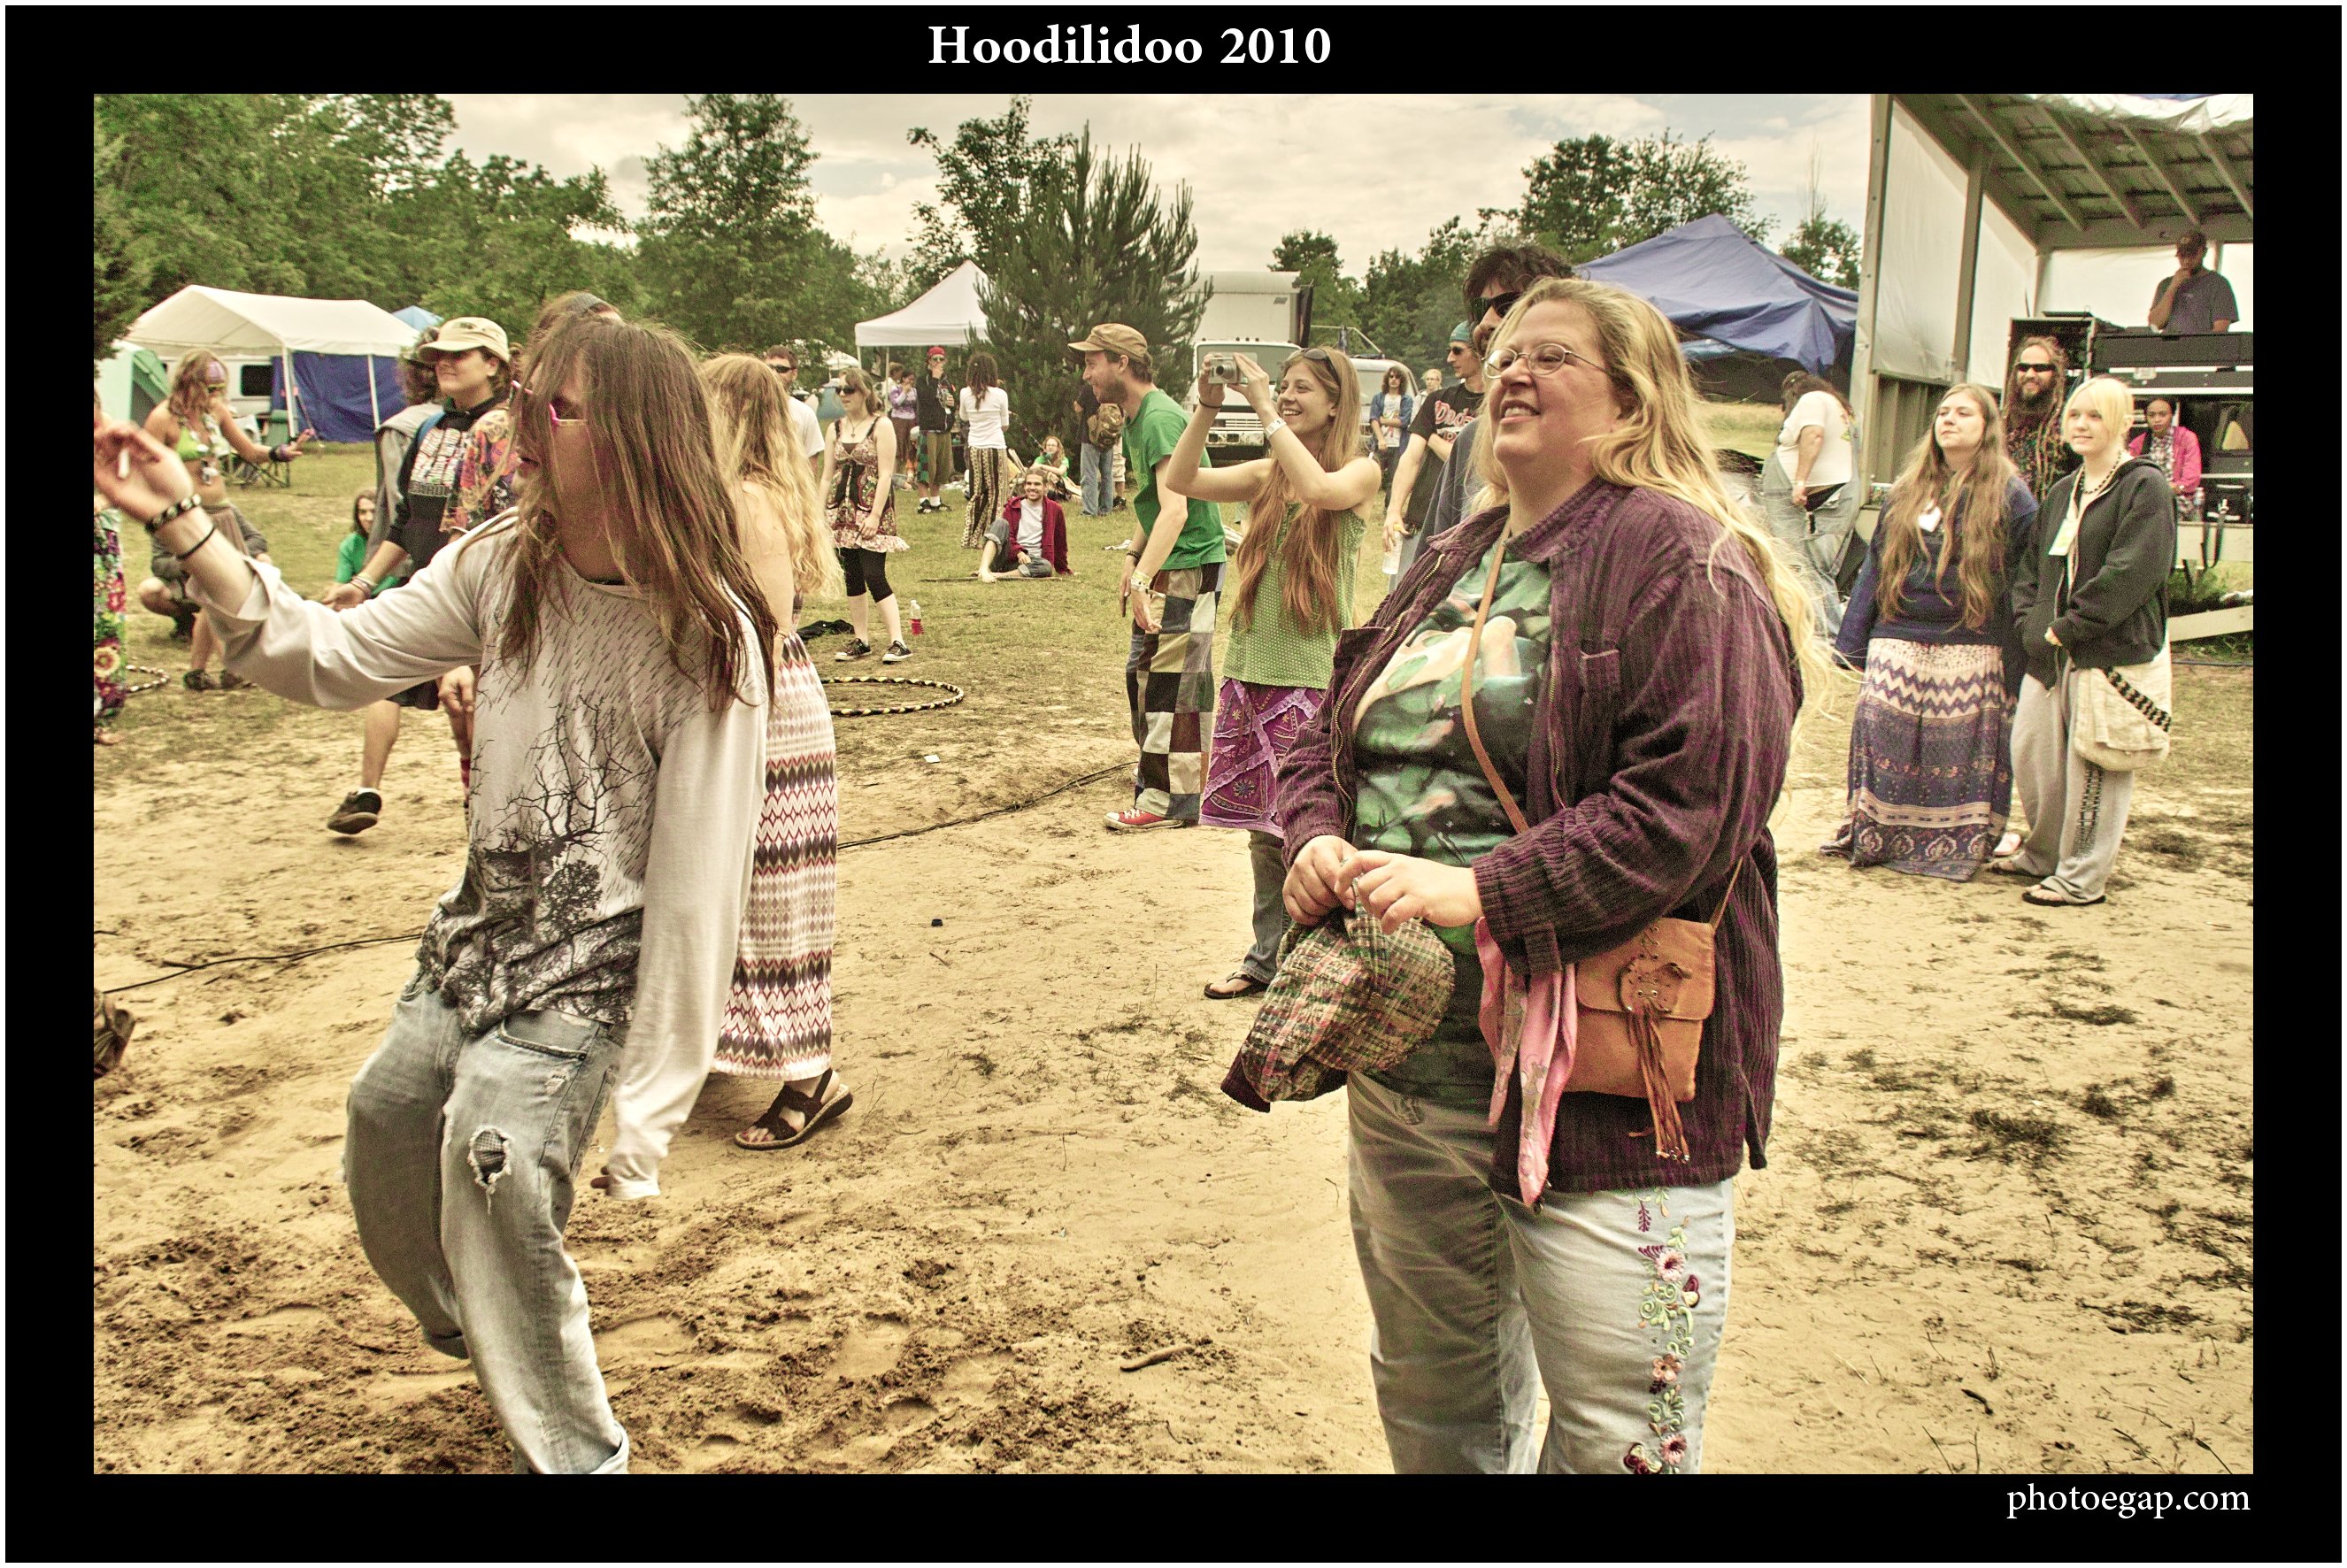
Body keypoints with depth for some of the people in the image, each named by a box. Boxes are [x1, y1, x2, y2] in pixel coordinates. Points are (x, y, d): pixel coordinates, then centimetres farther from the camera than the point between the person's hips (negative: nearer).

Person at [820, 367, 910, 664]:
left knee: (874, 576, -12)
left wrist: (875, 515, -17)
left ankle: (898, 642, -11)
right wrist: (819, 512, 6)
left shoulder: (881, 426, -4)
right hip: (842, 508, 6)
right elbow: (827, 476, 14)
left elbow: (885, 474, -10)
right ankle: (860, 641, 14)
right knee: (852, 577, 6)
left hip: (872, 508, -5)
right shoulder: (836, 428, 12)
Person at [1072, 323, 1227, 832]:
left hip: (1189, 565, -11)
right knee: (1143, 671, 18)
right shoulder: (1135, 418, 13)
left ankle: (1171, 800, -4)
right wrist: (1134, 561, 21)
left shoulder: (1160, 419, -20)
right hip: (1167, 566, 11)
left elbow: (1175, 510, -31)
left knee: (1168, 678, -8)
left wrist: (1143, 578, -37)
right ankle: (1159, 770, 31)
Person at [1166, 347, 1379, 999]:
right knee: (1262, 828, 12)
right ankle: (1267, 957, 25)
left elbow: (1318, 489, -23)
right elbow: (1181, 480, 2)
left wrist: (1267, 412, -17)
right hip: (1251, 668, 5)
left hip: (1315, 675, -5)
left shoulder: (1360, 472, -1)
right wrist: (1207, 410, -8)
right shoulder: (1267, 474, 12)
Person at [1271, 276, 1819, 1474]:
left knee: (1615, 1440, 4)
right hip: (1403, 1051, 8)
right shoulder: (1448, 568, 15)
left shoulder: (1682, 564, -10)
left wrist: (1483, 892, -25)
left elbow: (1693, 802, -21)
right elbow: (1326, 737, 19)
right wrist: (1316, 838, -3)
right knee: (1427, 1396, 24)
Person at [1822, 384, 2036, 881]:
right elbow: (1875, 564, 15)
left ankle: (1953, 848, 9)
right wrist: (1851, 641, 9)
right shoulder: (1908, 491, 15)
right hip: (1897, 641, 4)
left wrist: (2016, 661, -10)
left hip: (1970, 649, -3)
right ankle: (1870, 835, 13)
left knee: (1959, 746, -2)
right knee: (1884, 740, 2)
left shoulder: (2010, 497, 1)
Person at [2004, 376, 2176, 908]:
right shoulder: (2063, 491, 17)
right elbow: (2033, 563, 19)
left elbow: (2132, 572, -16)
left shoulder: (2146, 487, -7)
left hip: (2111, 650, -7)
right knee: (2029, 750, 10)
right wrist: (2031, 620, 1)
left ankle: (2082, 878, 5)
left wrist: (2068, 626, -16)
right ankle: (2044, 853, 28)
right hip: (2050, 650, 7)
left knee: (2092, 764, -4)